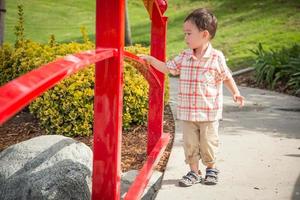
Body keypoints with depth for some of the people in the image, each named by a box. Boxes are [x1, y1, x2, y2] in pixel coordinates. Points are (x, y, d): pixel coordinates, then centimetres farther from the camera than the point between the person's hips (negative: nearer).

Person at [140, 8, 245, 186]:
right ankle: (194, 172, 21)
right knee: (190, 144, 7)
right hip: (187, 112, 4)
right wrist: (150, 59, 8)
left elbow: (226, 77, 2)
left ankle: (211, 169, 29)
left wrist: (236, 93, -9)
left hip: (209, 113, -3)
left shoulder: (217, 57, -8)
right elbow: (167, 68, 15)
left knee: (208, 143, 6)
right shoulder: (184, 57, 2)